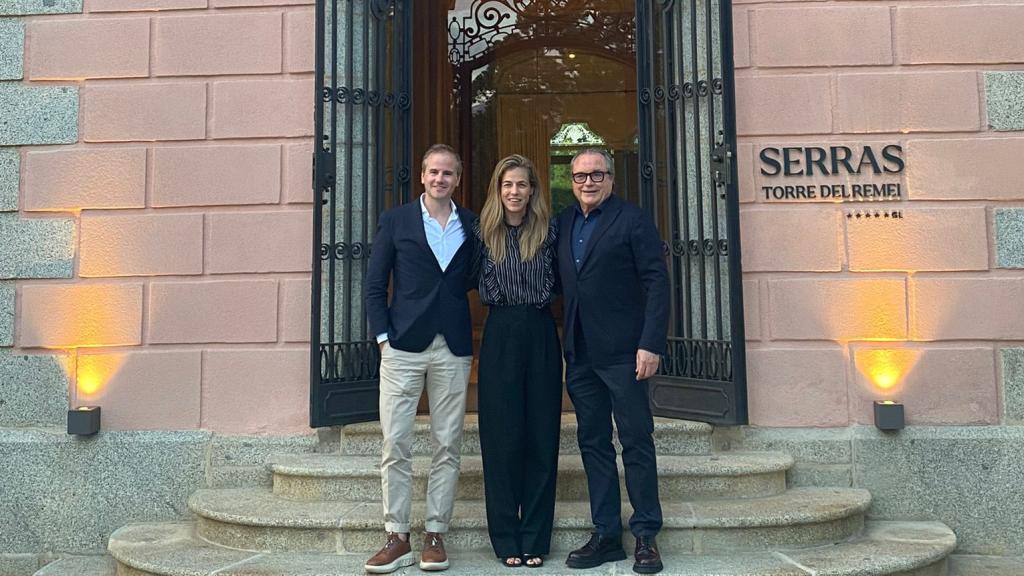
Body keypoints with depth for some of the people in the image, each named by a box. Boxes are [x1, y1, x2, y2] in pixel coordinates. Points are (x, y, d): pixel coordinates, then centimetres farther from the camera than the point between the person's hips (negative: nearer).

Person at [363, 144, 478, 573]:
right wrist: (383, 336, -2)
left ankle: (435, 535, 15)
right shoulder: (395, 221, 7)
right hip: (404, 346, -1)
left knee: (448, 445, 5)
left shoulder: (472, 225, 11)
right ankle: (397, 537, 10)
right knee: (395, 445, -1)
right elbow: (375, 284, 5)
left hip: (453, 349, 2)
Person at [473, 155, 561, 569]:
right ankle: (506, 539, 15)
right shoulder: (484, 232, 4)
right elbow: (472, 282, 7)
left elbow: (558, 283, 8)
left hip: (540, 335, 0)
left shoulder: (548, 231, 3)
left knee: (541, 437, 4)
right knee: (501, 437, 3)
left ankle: (535, 539, 16)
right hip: (500, 336, 0)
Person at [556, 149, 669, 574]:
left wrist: (651, 345, -15)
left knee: (636, 442, 3)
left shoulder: (633, 220, -2)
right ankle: (605, 535, 21)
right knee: (593, 443, 10)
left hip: (622, 352, -6)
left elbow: (657, 283, -7)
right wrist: (565, 342, 4)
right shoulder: (563, 223, 14)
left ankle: (646, 536, 14)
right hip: (579, 355, 6)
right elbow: (562, 283, 14)